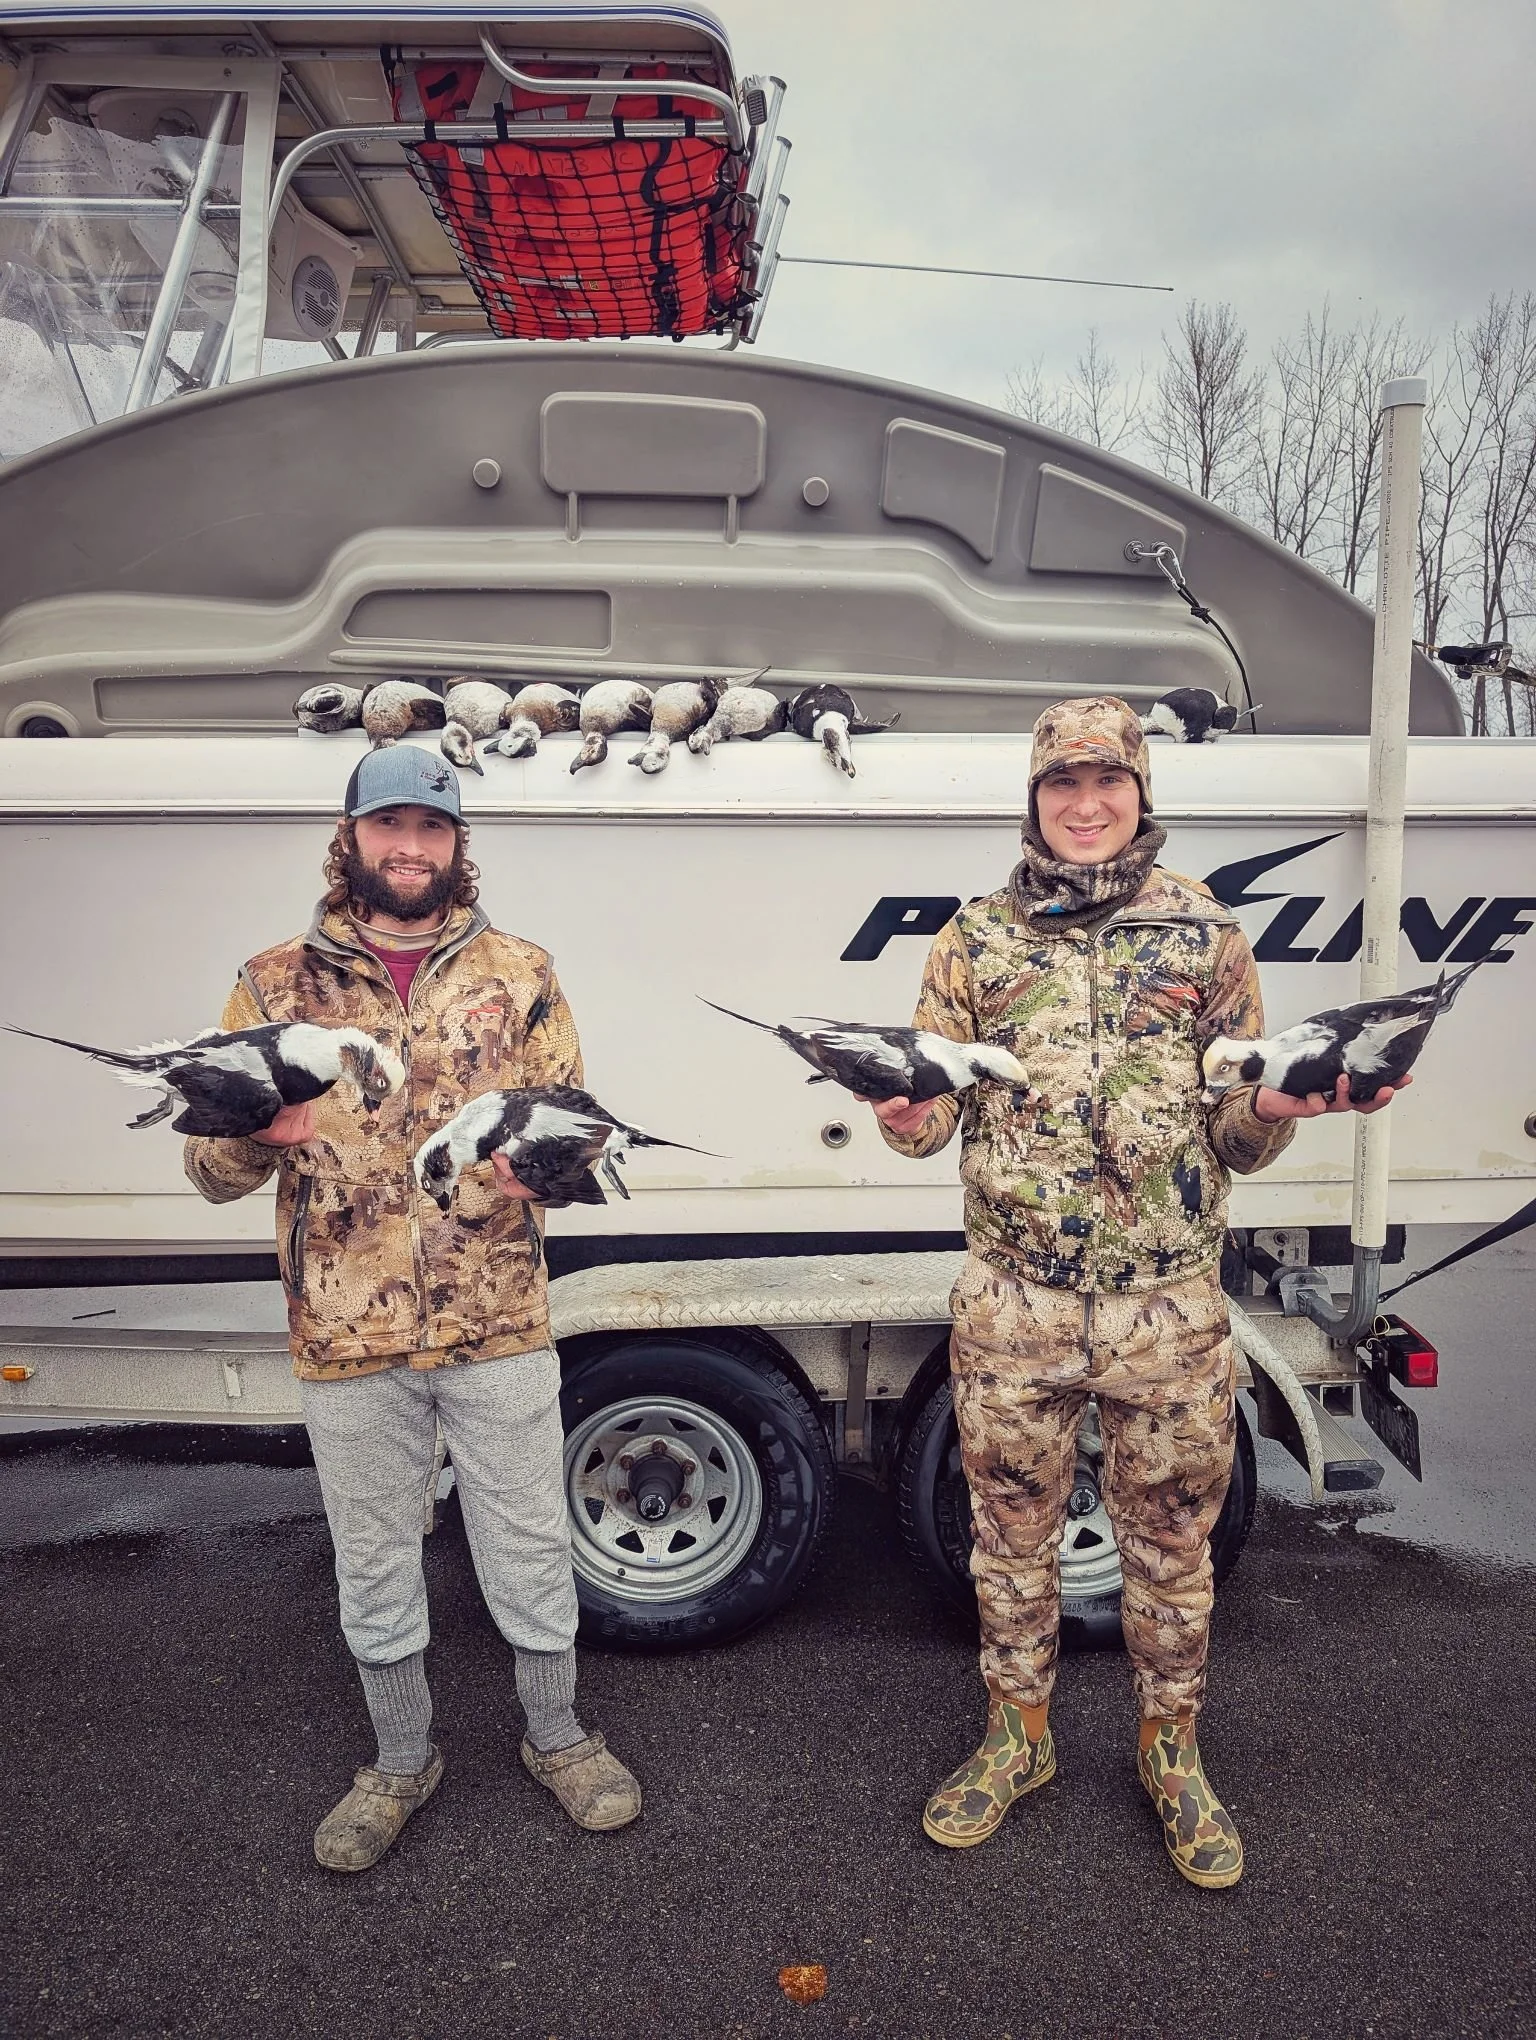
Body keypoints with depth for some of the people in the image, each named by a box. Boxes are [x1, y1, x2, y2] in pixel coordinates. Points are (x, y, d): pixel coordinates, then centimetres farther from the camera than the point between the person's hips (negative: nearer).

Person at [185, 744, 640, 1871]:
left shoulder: (517, 973, 2)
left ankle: (556, 1734, 39)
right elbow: (213, 1169, 1)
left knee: (531, 1545, 13)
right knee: (375, 1564, 17)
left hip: (501, 1326, 0)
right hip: (346, 1341, 1)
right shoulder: (276, 983, 1)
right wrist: (256, 1127, -23)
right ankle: (402, 1760, 41)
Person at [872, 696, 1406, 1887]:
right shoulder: (978, 939, 4)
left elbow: (1241, 1137, 6)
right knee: (1013, 1531, 14)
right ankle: (1018, 1737, 37)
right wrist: (905, 1115, -19)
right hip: (1013, 1305, 1)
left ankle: (1172, 1753, 37)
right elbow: (933, 1111, 4)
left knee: (1170, 1539, 14)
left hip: (1170, 1308, 0)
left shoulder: (1205, 934, 3)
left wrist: (1278, 1108, -17)